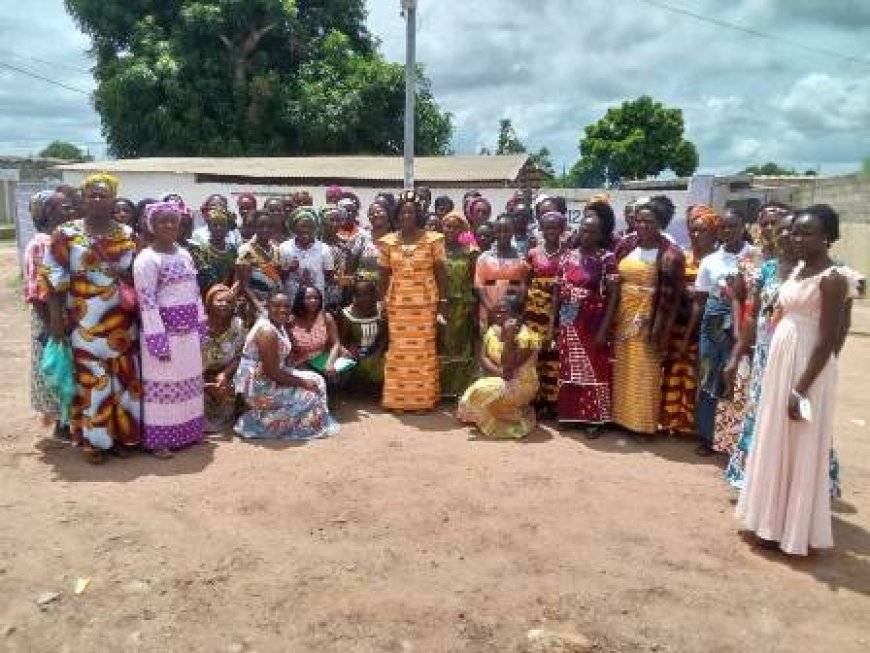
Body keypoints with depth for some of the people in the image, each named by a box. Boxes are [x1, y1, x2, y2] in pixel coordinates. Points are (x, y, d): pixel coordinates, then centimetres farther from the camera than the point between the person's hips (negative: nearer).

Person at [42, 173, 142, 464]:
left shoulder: (127, 235, 7)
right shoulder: (67, 234, -1)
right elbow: (54, 278, -2)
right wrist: (56, 316, -8)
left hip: (121, 323, 3)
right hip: (86, 323, -3)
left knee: (125, 378, 8)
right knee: (91, 379, 2)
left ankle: (121, 433, 22)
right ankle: (93, 439, 15)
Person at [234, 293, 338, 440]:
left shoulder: (279, 325, 5)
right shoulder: (267, 331, -25)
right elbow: (272, 373, -25)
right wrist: (302, 382, -16)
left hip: (268, 379, 10)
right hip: (259, 388, -10)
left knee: (316, 381, 10)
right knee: (309, 397, -6)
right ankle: (259, 423, 4)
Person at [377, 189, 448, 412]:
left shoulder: (432, 239, 0)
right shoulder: (388, 241, 6)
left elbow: (440, 272, 2)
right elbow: (384, 274, 9)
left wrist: (443, 300, -2)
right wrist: (381, 302, 5)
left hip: (425, 302, -2)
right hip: (397, 302, 2)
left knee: (424, 348, 0)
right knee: (399, 349, 4)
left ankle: (424, 398, 9)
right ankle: (398, 399, 12)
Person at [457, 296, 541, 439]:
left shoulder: (525, 336, -19)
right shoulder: (493, 330, 2)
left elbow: (509, 366, -26)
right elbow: (483, 357, -4)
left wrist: (509, 336, -31)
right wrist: (499, 372, -22)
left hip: (520, 385, -7)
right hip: (496, 381, 7)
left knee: (482, 392, -23)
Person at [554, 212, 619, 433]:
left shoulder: (607, 258, -7)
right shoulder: (567, 257, 6)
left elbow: (613, 295, -11)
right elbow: (558, 292, 10)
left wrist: (604, 329, -16)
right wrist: (553, 322, 6)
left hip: (593, 325, -4)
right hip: (569, 325, 5)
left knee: (594, 371, 4)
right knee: (569, 370, 12)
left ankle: (594, 418, 14)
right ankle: (570, 414, 24)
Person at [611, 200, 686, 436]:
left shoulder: (670, 254, -9)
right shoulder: (626, 245, 5)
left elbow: (672, 296, -11)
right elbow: (614, 283, 7)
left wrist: (664, 329, -15)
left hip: (650, 319, -5)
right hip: (623, 317, 5)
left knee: (646, 371, 3)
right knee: (623, 369, 12)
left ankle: (645, 421, 17)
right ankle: (623, 416, 26)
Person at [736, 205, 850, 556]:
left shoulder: (832, 279, -16)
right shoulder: (798, 269, 10)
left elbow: (828, 340, -19)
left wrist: (801, 389, -20)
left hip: (807, 369, -9)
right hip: (780, 362, 9)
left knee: (799, 448, 3)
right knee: (775, 442, 16)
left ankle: (792, 529, 18)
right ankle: (773, 518, 31)